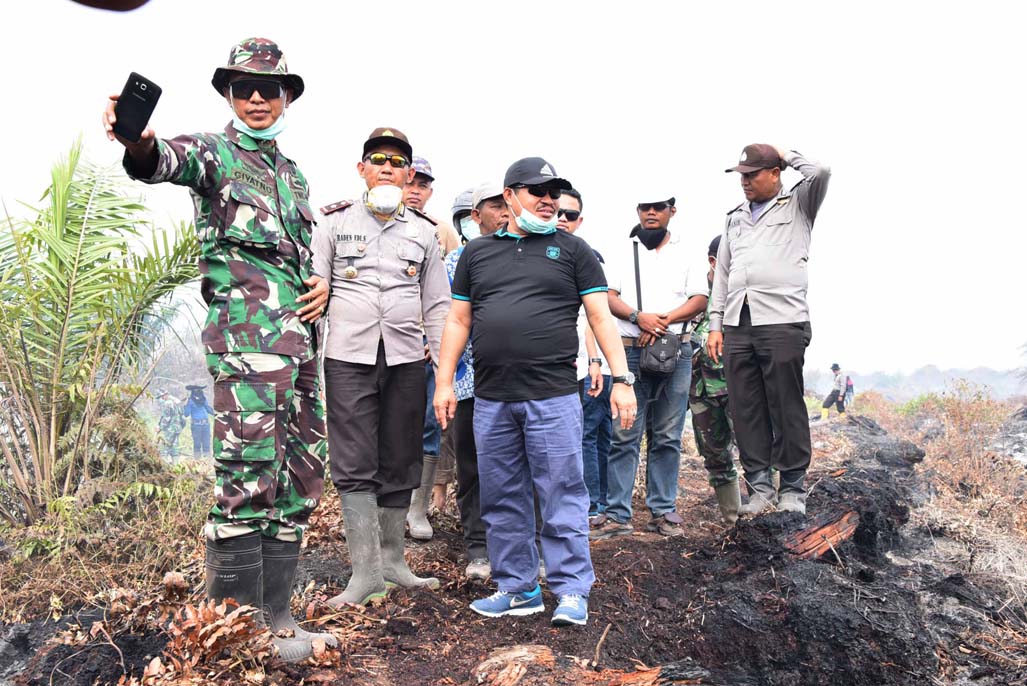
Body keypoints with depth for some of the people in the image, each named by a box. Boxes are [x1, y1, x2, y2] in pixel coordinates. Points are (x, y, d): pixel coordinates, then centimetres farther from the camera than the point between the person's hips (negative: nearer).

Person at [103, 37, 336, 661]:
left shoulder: (294, 174, 24)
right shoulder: (216, 153, 5)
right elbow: (170, 161, -18)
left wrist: (323, 285, 8)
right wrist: (140, 143, -42)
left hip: (301, 335, 7)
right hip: (246, 333, -7)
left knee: (299, 478, 8)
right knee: (249, 476, -13)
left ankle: (277, 617, 18)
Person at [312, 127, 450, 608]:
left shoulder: (424, 231, 13)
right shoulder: (336, 222, 8)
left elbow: (437, 303, 14)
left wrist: (443, 362, 8)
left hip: (406, 358, 2)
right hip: (348, 356, -2)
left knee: (400, 464, 7)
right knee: (355, 466, -4)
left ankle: (392, 559, 20)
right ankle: (365, 571, 3)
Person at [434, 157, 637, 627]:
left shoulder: (572, 249, 8)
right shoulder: (476, 252, 14)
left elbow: (601, 316, 3)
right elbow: (458, 320, 14)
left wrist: (622, 379, -5)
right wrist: (444, 382, 7)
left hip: (553, 395, -3)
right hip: (490, 399, 3)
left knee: (562, 496, 0)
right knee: (501, 499, 10)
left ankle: (571, 591, 12)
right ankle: (517, 588, 23)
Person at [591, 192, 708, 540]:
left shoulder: (685, 252, 14)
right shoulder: (623, 251, 13)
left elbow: (700, 299, 4)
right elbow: (608, 296, 4)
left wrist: (664, 320, -10)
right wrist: (638, 317, -14)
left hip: (676, 351, 1)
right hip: (631, 351, -1)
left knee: (667, 436, 4)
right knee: (624, 435, -4)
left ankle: (663, 511, 12)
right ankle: (617, 514, 0)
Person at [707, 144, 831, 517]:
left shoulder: (798, 205, 10)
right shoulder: (734, 217, 23)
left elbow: (821, 172, -11)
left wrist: (786, 154, 7)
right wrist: (715, 325, 13)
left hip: (782, 322, -5)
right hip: (737, 326, 5)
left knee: (786, 409, -3)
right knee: (746, 411, 4)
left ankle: (792, 489, 6)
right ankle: (760, 487, 12)